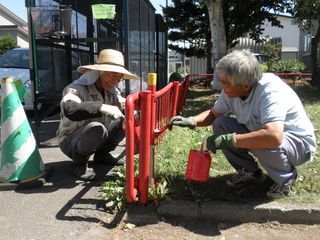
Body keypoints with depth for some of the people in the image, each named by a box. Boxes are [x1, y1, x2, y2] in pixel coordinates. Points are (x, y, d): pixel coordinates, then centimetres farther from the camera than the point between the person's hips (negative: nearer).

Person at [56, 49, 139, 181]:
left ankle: (102, 154, 6)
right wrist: (102, 108, -51)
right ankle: (80, 160, -10)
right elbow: (68, 109, -44)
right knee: (97, 128, -39)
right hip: (71, 141, -7)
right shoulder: (76, 89, -24)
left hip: (97, 139, 7)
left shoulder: (111, 90, 1)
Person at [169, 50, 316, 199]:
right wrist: (191, 121, -17)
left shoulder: (270, 90, -34)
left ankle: (286, 179, -3)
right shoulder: (231, 90, -13)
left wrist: (226, 140, -40)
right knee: (220, 124, -10)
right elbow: (213, 114, 3)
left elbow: (273, 137, -47)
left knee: (263, 142, -38)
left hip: (299, 142, -6)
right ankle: (250, 172, 8)